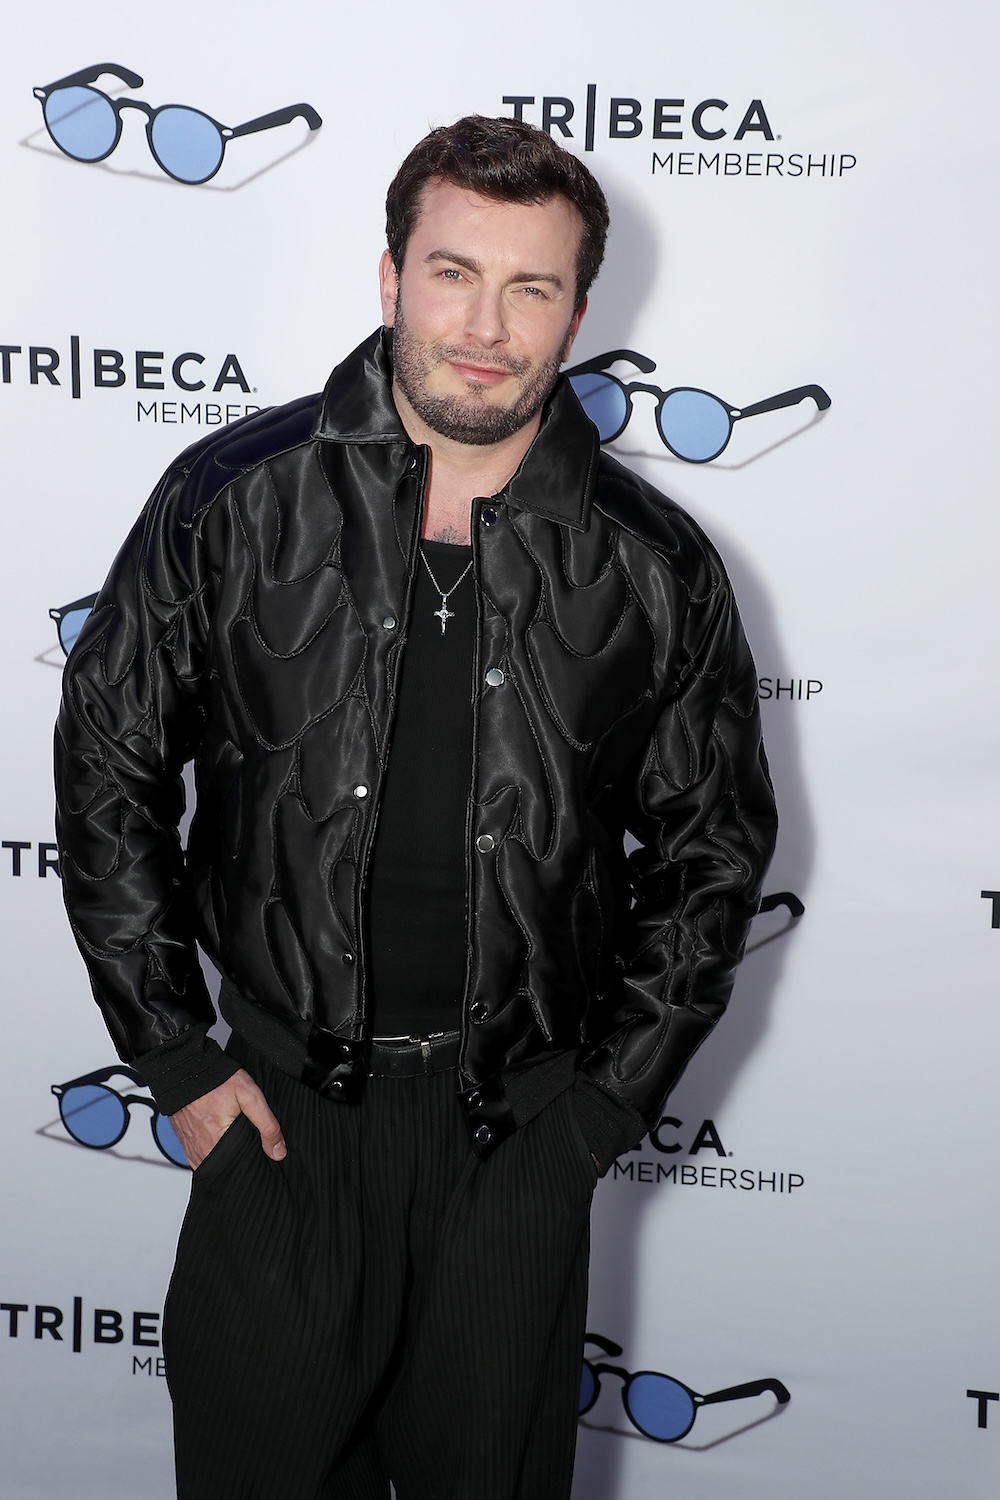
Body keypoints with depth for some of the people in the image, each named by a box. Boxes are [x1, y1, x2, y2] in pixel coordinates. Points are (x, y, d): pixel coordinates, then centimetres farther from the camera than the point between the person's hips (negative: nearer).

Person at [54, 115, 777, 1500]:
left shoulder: (655, 568, -6)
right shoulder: (236, 498, -7)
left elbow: (715, 843, 5)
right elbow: (108, 764, 1)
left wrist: (611, 1097, 1)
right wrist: (174, 1057, -1)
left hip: (521, 1126, 1)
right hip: (279, 1097, 0)